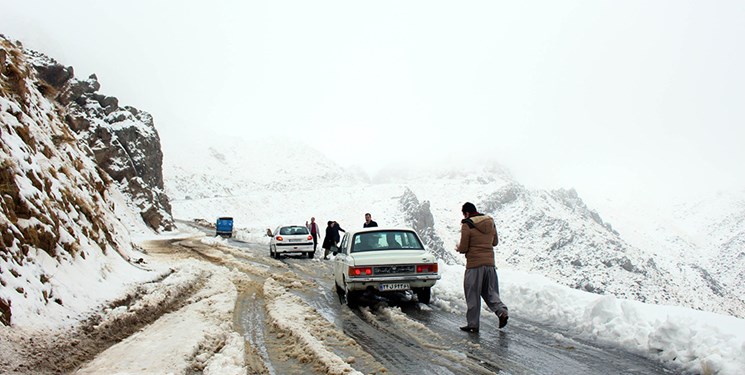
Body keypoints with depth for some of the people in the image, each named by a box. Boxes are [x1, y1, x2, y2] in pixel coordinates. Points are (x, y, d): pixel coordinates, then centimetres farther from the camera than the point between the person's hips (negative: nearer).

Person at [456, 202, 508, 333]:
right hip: (490, 263, 6)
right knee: (490, 291, 15)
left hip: (474, 264, -5)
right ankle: (502, 311, -8)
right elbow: (495, 242, 19)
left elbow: (463, 248, -10)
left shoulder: (467, 225, -10)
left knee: (473, 296, 4)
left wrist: (458, 247, 12)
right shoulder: (491, 223, 9)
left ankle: (473, 324, 9)